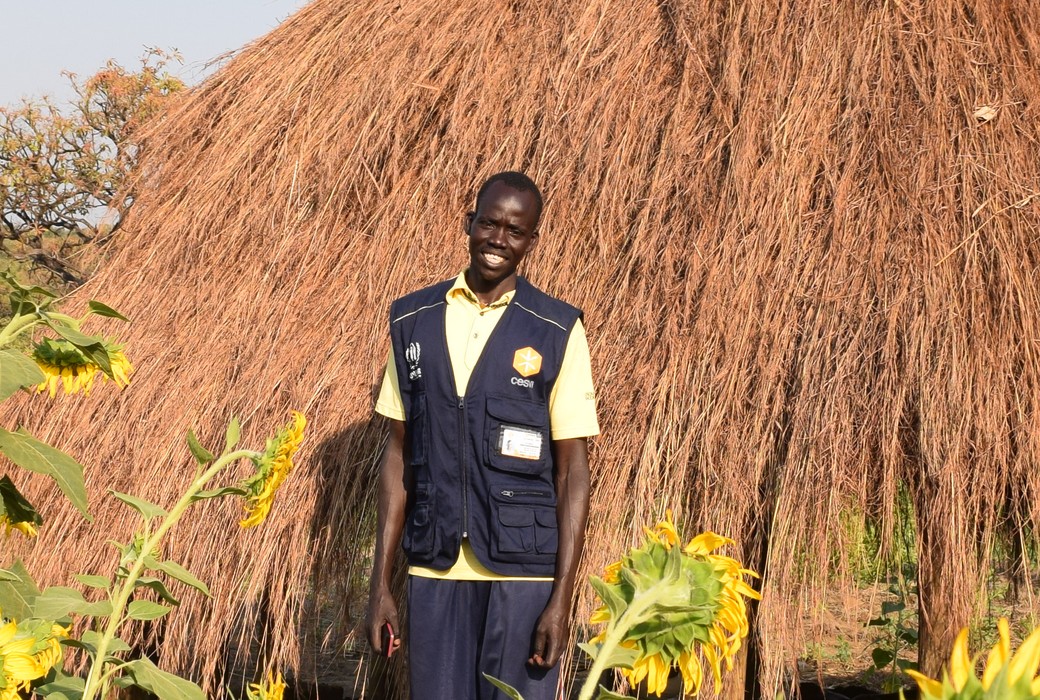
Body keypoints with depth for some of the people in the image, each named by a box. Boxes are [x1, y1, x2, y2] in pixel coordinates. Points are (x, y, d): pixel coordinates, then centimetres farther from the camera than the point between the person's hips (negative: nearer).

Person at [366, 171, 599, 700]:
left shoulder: (557, 333, -3)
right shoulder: (414, 322, 6)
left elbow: (573, 472, -4)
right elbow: (398, 455, 8)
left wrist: (562, 598, -10)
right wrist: (381, 582, 4)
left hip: (522, 574, -2)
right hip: (435, 573, 2)